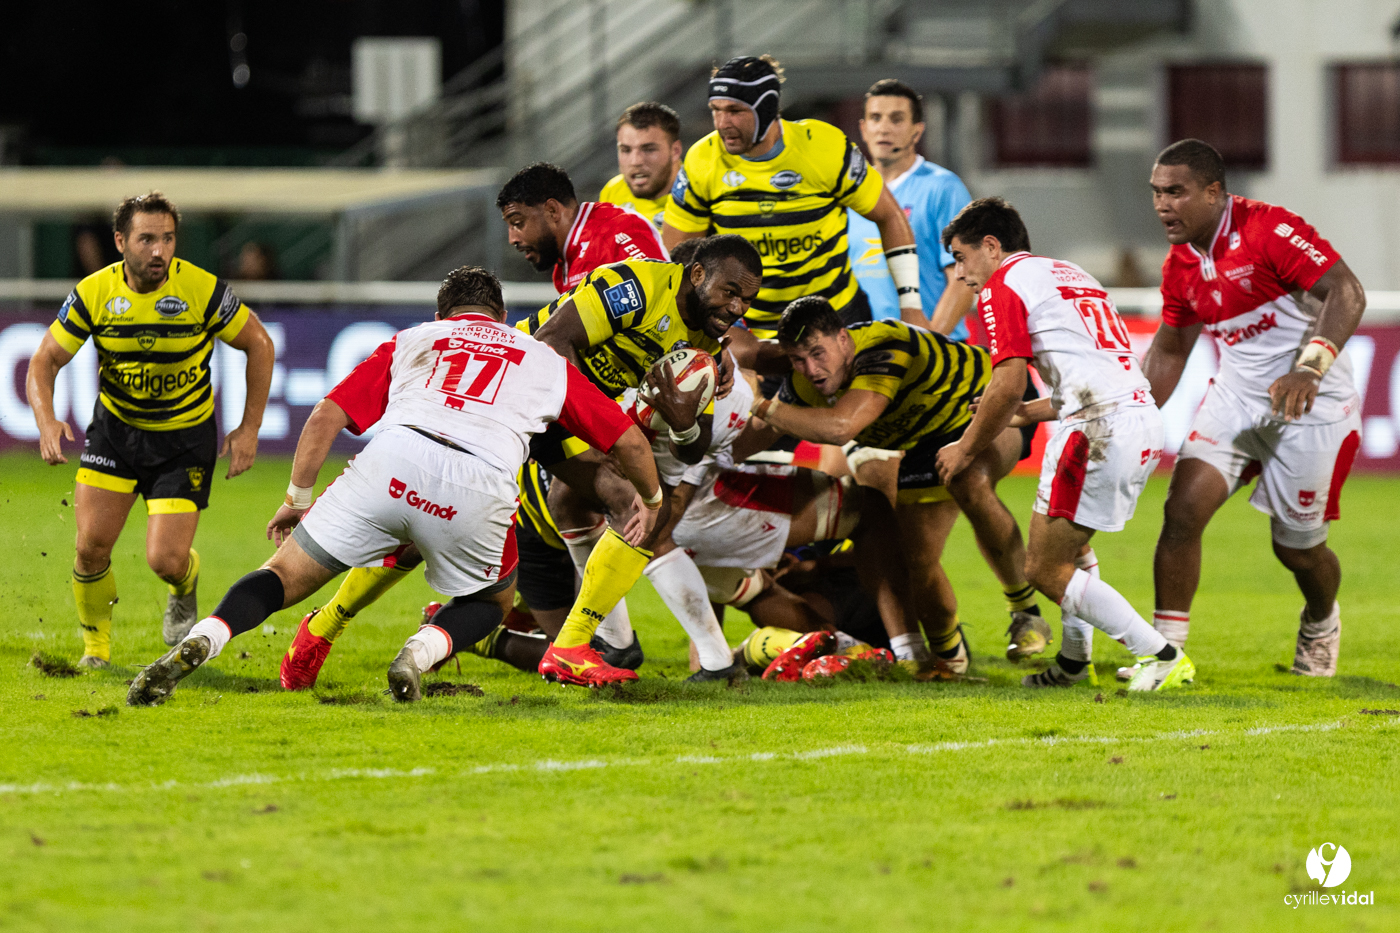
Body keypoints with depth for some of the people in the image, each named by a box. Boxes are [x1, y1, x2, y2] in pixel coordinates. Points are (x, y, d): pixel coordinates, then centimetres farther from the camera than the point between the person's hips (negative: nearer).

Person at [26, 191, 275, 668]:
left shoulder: (202, 290, -20)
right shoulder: (94, 293, -14)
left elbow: (259, 344, -6)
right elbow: (45, 360, -6)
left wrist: (249, 428, -8)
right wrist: (46, 420, -25)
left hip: (185, 438, -2)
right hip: (115, 428, 2)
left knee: (166, 561, -12)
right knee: (92, 546, -9)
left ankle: (185, 585, 27)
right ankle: (96, 643, 19)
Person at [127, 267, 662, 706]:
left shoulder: (411, 341, 30)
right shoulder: (547, 360, 31)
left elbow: (327, 415, 19)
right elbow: (628, 439, 32)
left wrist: (297, 498, 25)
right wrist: (651, 500, 50)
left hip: (391, 462, 0)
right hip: (481, 485, 0)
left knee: (287, 575, 10)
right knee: (493, 601, 28)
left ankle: (200, 641, -18)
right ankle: (422, 653, -3)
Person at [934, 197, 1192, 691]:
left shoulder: (1002, 287, 0)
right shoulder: (1070, 275, 27)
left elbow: (1008, 385, -10)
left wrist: (965, 448, 3)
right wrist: (1028, 411, 31)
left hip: (1100, 426, -9)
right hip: (1145, 416, 10)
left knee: (1045, 568, -3)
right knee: (1071, 542, 30)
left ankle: (1161, 655, -8)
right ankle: (1074, 661, 32)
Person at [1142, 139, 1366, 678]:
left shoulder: (1271, 230, -21)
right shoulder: (1180, 264, 3)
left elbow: (1346, 293, -28)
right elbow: (1171, 347, 17)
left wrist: (1310, 368, -40)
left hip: (1311, 408, -6)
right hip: (1236, 398, 6)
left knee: (1297, 547, 5)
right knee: (1184, 509, -15)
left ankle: (1321, 622, 40)